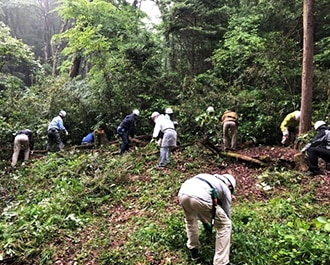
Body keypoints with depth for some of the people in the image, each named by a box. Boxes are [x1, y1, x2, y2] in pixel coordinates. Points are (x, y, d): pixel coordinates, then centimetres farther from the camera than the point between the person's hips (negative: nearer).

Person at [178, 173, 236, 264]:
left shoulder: (210, 178, 44)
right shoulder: (226, 190, 28)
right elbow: (226, 215, 35)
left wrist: (205, 222, 68)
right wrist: (228, 239, 50)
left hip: (183, 193, 6)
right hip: (200, 198, -6)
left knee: (190, 219, 39)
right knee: (225, 225, 15)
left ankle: (193, 250, 44)